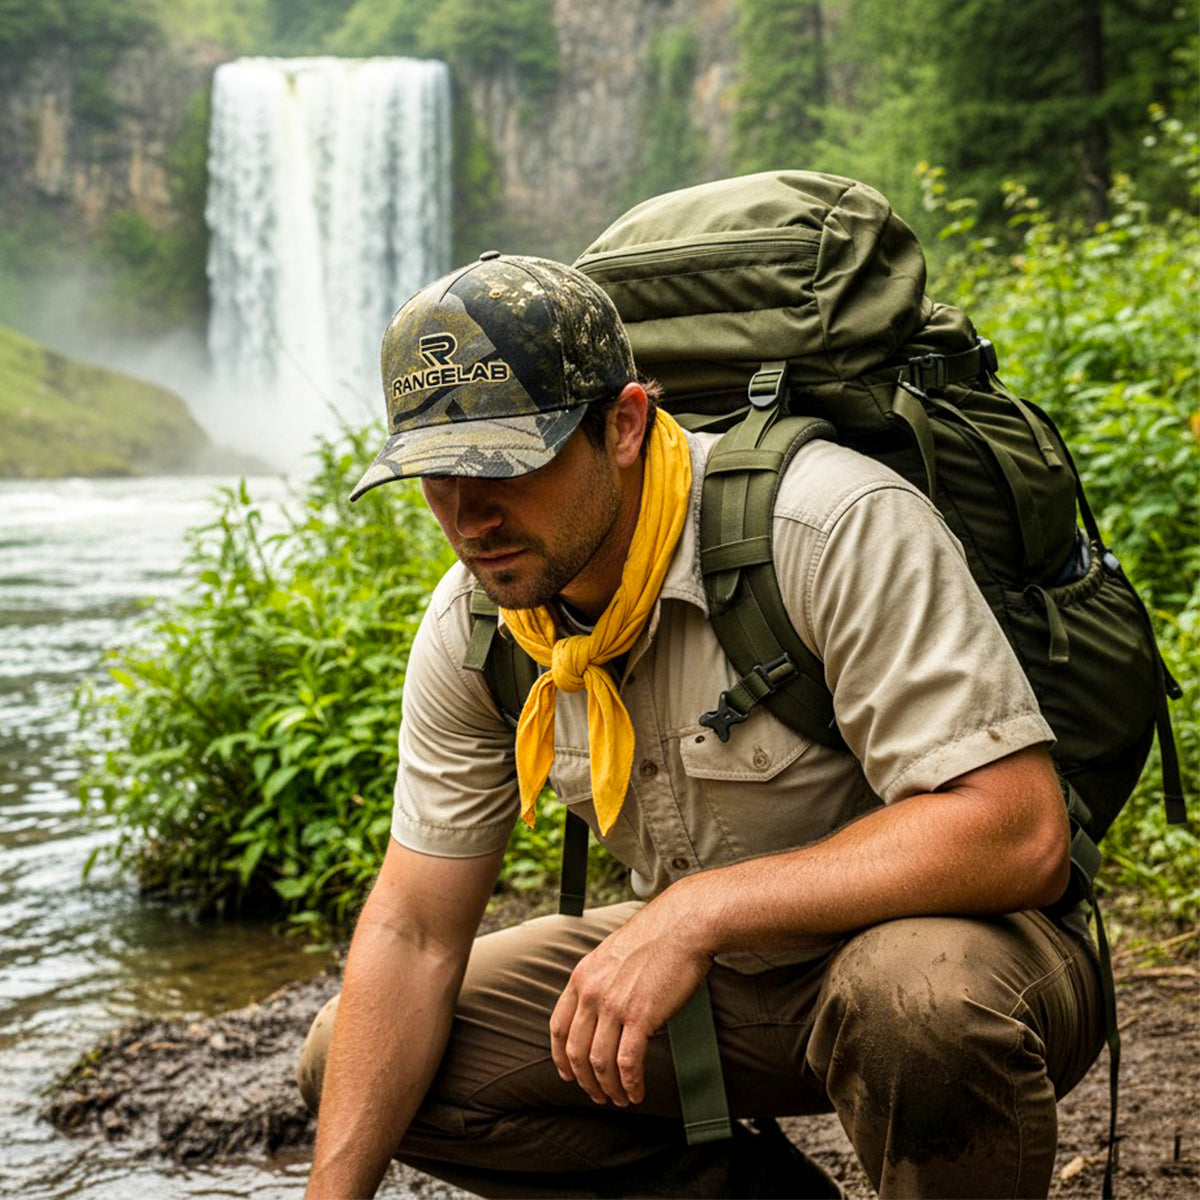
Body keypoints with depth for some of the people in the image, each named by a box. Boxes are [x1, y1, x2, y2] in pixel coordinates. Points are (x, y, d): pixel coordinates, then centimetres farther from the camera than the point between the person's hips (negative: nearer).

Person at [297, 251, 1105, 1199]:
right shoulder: (472, 624, -7)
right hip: (719, 973, 6)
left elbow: (1019, 834, -33)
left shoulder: (840, 526, -27)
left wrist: (697, 909, -36)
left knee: (922, 997, -42)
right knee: (348, 1066, 0)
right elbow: (413, 933, -3)